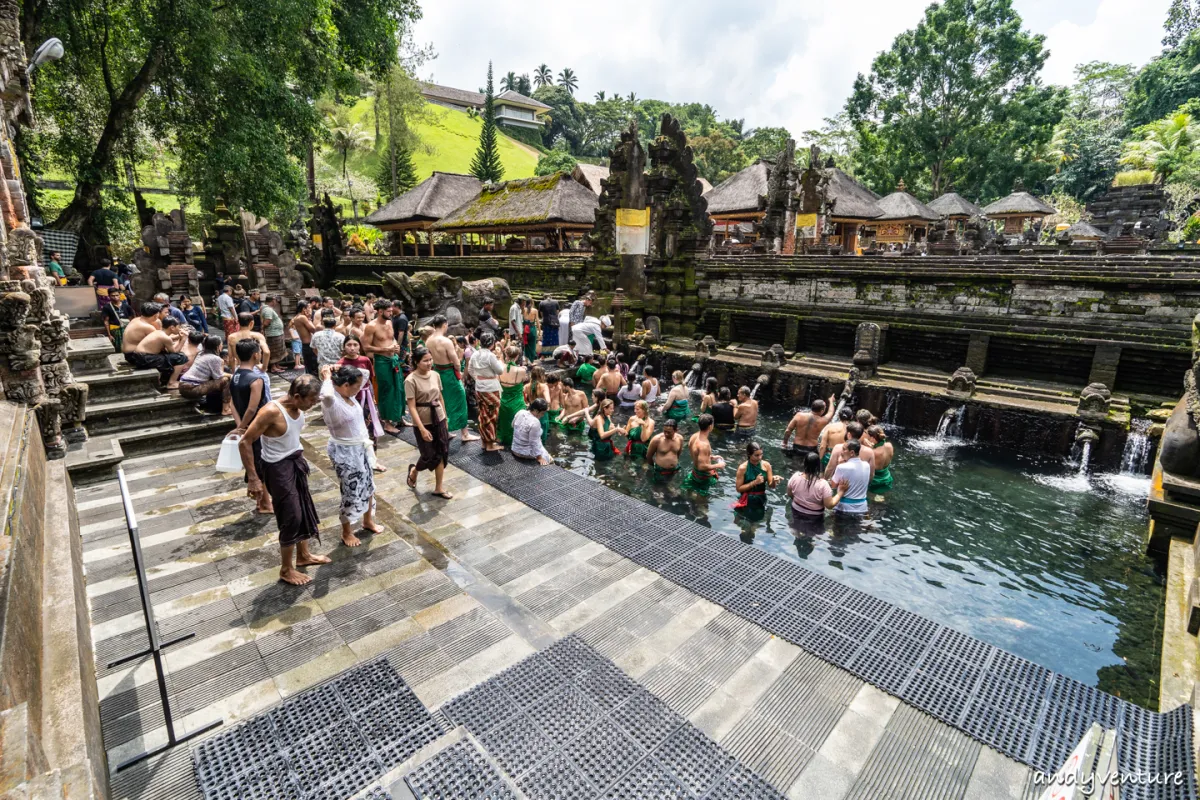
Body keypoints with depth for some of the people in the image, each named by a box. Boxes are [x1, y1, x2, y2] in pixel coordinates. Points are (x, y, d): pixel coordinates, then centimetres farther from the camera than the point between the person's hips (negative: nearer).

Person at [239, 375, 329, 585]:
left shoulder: (299, 407, -4)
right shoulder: (271, 412, -27)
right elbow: (245, 443, -22)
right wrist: (253, 478, -21)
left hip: (296, 461, 8)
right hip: (278, 468, -8)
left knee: (304, 509, 19)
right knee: (291, 517, 0)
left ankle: (303, 555, 39)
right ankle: (286, 570, 18)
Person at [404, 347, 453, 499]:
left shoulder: (435, 375, 0)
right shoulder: (411, 380, -17)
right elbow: (412, 407, -17)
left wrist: (445, 417, 13)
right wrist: (422, 429, -20)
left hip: (438, 419, 5)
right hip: (423, 422, -5)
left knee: (442, 453, 7)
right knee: (429, 456, 3)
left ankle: (439, 488, 19)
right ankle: (413, 471, 36)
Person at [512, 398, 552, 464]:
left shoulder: (520, 412, -7)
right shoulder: (535, 422, -30)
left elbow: (513, 425, 11)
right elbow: (535, 443, -25)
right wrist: (539, 458, -16)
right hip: (526, 453, -8)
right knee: (549, 459, 10)